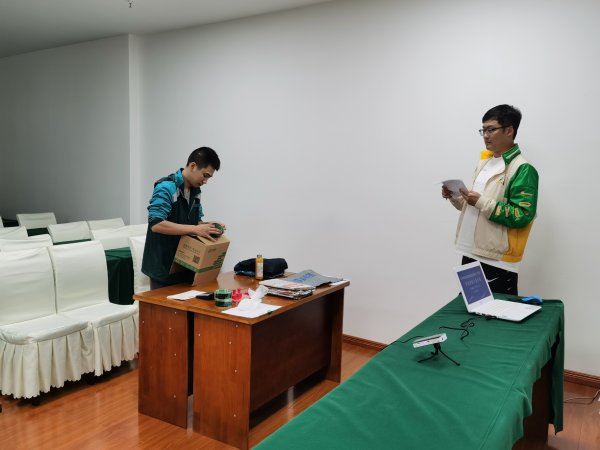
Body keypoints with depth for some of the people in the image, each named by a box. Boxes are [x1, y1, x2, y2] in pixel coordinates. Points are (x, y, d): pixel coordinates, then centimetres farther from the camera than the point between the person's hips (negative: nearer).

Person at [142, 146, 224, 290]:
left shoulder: (195, 191, 8)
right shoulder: (166, 187, -16)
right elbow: (156, 224, -26)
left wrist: (209, 226, -4)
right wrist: (195, 229, -28)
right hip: (163, 266, -7)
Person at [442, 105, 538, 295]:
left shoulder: (523, 170, -12)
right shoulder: (485, 163, 14)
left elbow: (521, 216, -20)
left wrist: (482, 202, -23)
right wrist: (455, 198, 3)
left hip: (498, 262, -8)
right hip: (471, 254, 8)